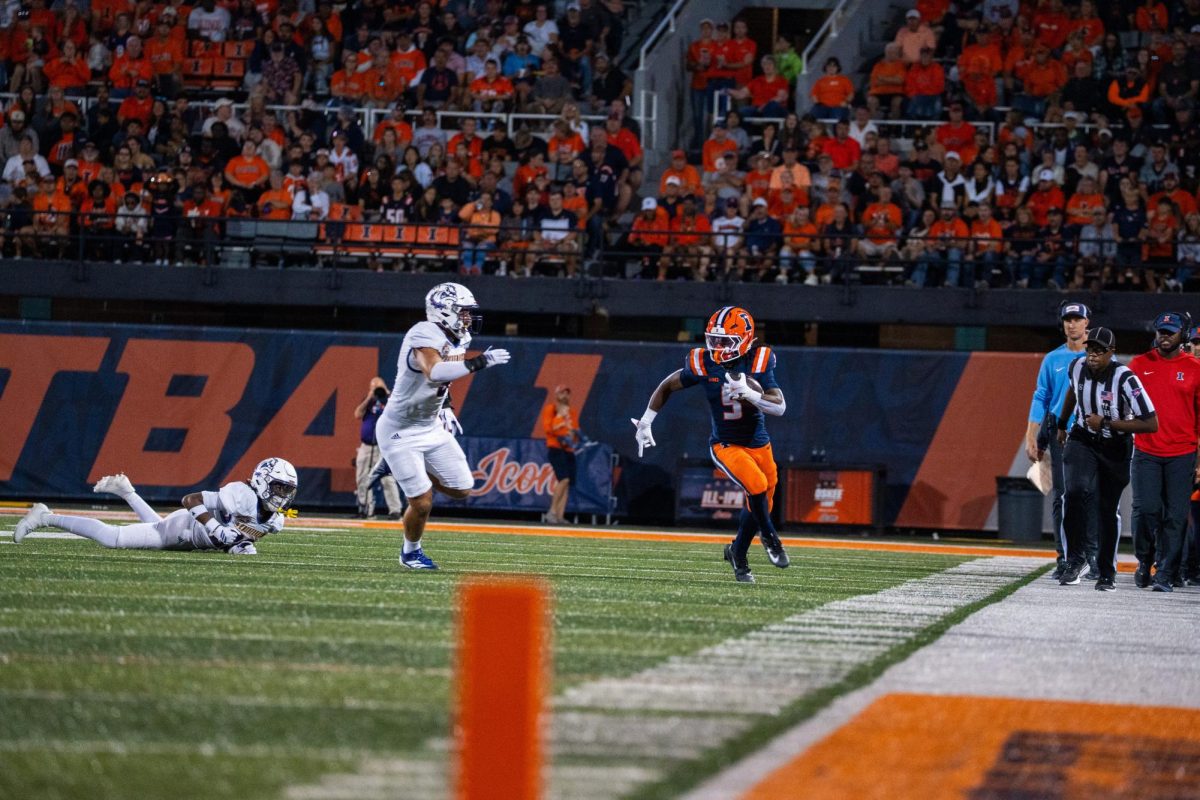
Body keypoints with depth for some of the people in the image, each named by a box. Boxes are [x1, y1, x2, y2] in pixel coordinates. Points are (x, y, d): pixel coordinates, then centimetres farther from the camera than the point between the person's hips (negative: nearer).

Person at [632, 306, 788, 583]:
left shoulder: (759, 362, -14)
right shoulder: (703, 364, -13)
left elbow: (780, 407, -18)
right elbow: (668, 386, 4)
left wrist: (749, 393, -36)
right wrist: (645, 422, 1)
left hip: (759, 445, 2)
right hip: (726, 445, -2)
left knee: (759, 504, 8)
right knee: (756, 485, -26)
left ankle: (738, 553, 34)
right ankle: (769, 537, 0)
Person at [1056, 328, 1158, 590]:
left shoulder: (1125, 379, -26)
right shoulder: (1078, 367, -10)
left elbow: (1151, 424, -27)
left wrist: (1106, 423, -29)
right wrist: (1062, 425, 27)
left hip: (1115, 449, -2)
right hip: (1083, 440, 2)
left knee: (1108, 510, 7)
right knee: (1077, 492, -23)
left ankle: (1107, 573, 23)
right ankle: (1075, 560, -14)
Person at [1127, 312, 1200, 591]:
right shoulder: (1139, 364, 8)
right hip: (1146, 452, 1)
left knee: (1175, 516, -3)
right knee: (1145, 510, -5)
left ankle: (1166, 573, 2)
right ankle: (1144, 563, 16)